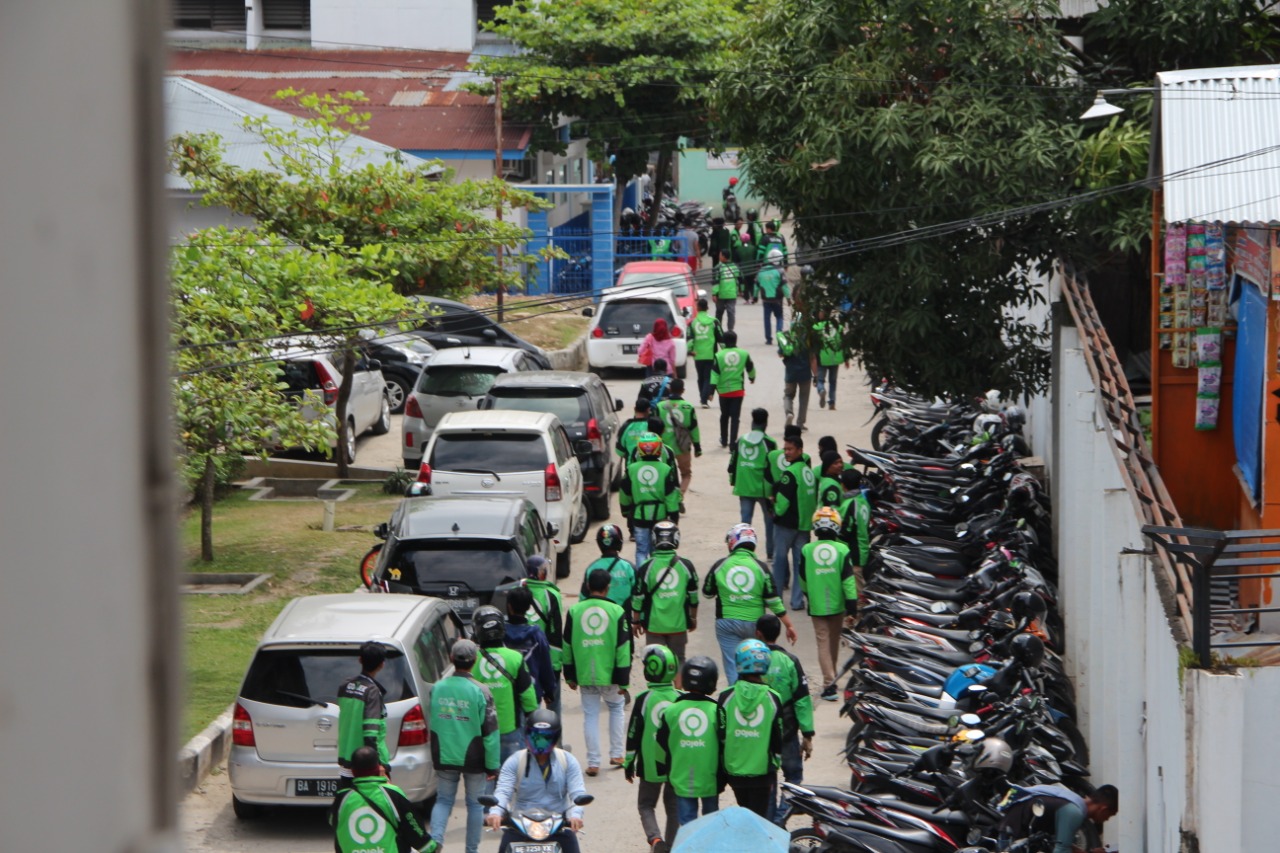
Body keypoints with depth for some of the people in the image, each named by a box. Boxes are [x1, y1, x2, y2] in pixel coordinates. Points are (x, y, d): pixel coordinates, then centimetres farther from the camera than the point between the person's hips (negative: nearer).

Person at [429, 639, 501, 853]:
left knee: (443, 800, 14)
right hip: (473, 759, -3)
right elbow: (490, 732, -12)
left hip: (444, 756, 3)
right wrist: (493, 765, -4)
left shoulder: (437, 688, -3)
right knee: (475, 803, 12)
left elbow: (430, 725, 7)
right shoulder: (480, 691, -14)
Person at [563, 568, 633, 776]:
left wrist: (570, 675, 14)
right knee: (616, 708, 21)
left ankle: (593, 763, 5)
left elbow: (567, 645, 5)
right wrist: (623, 681, -2)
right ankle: (616, 755, 21)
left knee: (590, 715, 7)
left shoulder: (574, 611, -1)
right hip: (609, 674, -1)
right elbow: (623, 649, -7)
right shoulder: (616, 612, -6)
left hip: (584, 674, 1)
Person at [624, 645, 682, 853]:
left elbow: (633, 734, -6)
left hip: (650, 765, -2)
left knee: (646, 805, 11)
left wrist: (628, 764, 5)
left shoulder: (643, 700, -11)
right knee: (673, 807, 15)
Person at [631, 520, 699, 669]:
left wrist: (635, 621, 9)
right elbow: (693, 596, 4)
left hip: (654, 623, -2)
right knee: (678, 660, 15)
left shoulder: (647, 567, -10)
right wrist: (693, 618, 19)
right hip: (679, 623, 2)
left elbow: (638, 598, -5)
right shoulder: (686, 566, -4)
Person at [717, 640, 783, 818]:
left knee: (744, 811, 21)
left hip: (734, 769, 1)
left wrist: (722, 770, 10)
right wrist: (776, 763, 15)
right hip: (763, 770, -1)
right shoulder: (772, 698, -7)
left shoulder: (726, 697, -7)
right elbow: (777, 738, -2)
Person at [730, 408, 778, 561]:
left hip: (744, 488, 4)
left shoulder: (741, 441, 4)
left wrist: (733, 482, 20)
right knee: (770, 520, 10)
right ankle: (771, 554, 14)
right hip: (763, 489, -4)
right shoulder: (769, 443, -9)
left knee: (745, 520, 7)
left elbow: (733, 463, 8)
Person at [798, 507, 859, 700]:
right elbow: (849, 581, -11)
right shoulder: (842, 550, -10)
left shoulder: (806, 550, -8)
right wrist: (852, 609, -7)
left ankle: (829, 682, -11)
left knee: (823, 642, 1)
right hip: (838, 605, 1)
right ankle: (832, 677, 35)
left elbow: (803, 580, 4)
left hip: (817, 606, -1)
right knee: (834, 641, 19)